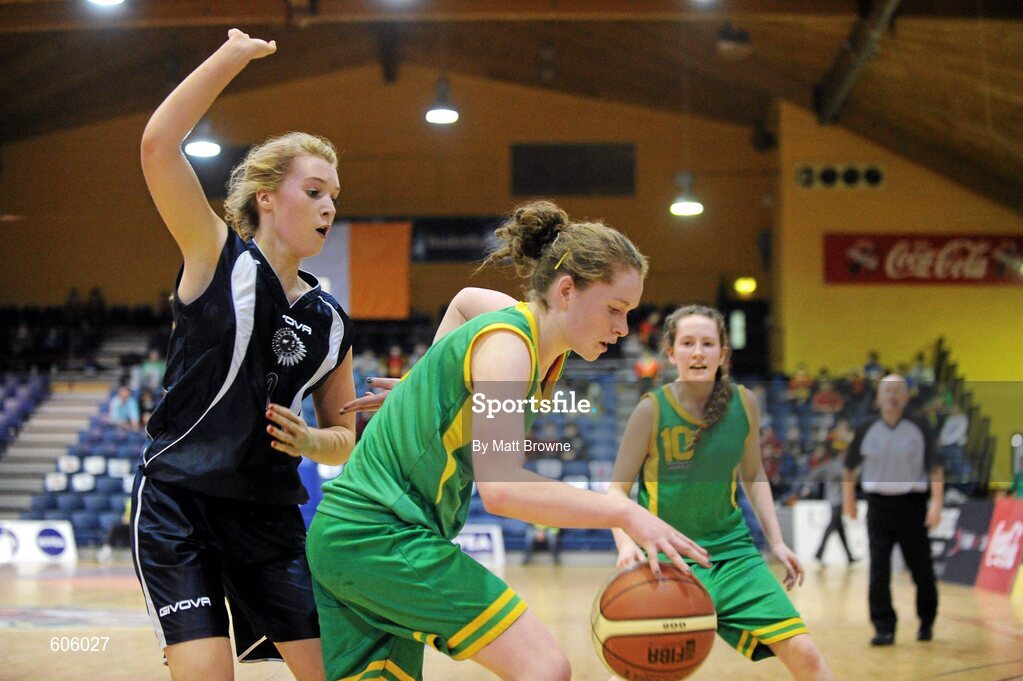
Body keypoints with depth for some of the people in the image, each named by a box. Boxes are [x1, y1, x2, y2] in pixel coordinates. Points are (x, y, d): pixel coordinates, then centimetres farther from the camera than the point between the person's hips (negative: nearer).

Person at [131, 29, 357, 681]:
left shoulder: (332, 322, 9)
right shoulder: (217, 259, -4)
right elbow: (158, 145, -18)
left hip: (271, 517, 5)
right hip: (178, 504, -5)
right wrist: (235, 54, -15)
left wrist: (309, 442, -6)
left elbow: (344, 438, 16)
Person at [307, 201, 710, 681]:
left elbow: (466, 300, 36)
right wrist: (624, 514, -31)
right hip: (380, 534, -10)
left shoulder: (530, 331, 10)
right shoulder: (506, 344, -17)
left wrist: (426, 383, 31)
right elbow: (500, 487, -30)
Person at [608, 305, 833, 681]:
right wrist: (626, 543, -23)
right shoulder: (652, 409, -11)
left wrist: (776, 541, 8)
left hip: (733, 552, 3)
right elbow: (617, 489, -6)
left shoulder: (744, 403, -1)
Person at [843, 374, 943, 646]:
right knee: (879, 570, -6)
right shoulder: (866, 431, 2)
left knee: (921, 568, 7)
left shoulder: (920, 430, -3)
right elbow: (850, 467, 13)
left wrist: (937, 502, -16)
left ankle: (926, 622, 28)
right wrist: (848, 498, 14)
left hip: (912, 504, -1)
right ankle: (884, 629, -2)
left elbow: (935, 468, -6)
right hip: (878, 504, 1)